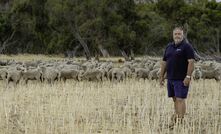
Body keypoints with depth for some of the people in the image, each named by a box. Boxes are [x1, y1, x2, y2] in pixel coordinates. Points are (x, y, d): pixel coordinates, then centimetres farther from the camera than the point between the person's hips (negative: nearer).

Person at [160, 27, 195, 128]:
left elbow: (191, 62, -13)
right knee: (175, 99, 11)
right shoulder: (169, 47, 14)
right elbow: (164, 62, 18)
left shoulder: (187, 47, -6)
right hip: (170, 78, 7)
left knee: (180, 99, -9)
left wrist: (188, 76, -19)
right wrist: (162, 76, 15)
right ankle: (175, 119, 17)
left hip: (181, 79, -7)